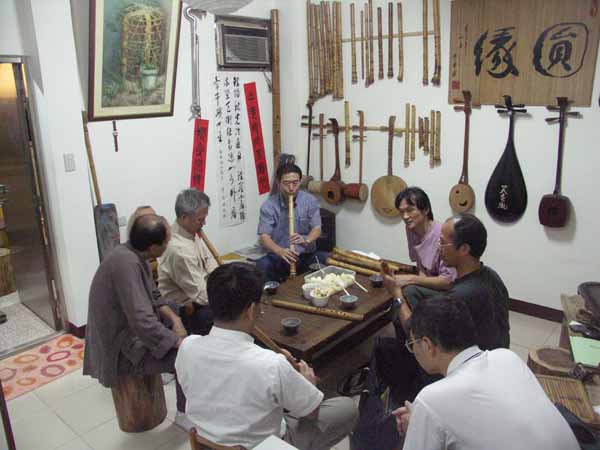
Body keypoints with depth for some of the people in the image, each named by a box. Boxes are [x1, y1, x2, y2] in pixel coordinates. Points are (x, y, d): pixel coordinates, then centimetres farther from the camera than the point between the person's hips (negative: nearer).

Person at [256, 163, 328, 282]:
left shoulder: (310, 200, -2)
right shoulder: (268, 205, -6)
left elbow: (317, 229, -4)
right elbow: (264, 236, -13)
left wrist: (306, 240, -28)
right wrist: (280, 251, -34)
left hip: (307, 254, 2)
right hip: (278, 257, -1)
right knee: (260, 267, -31)